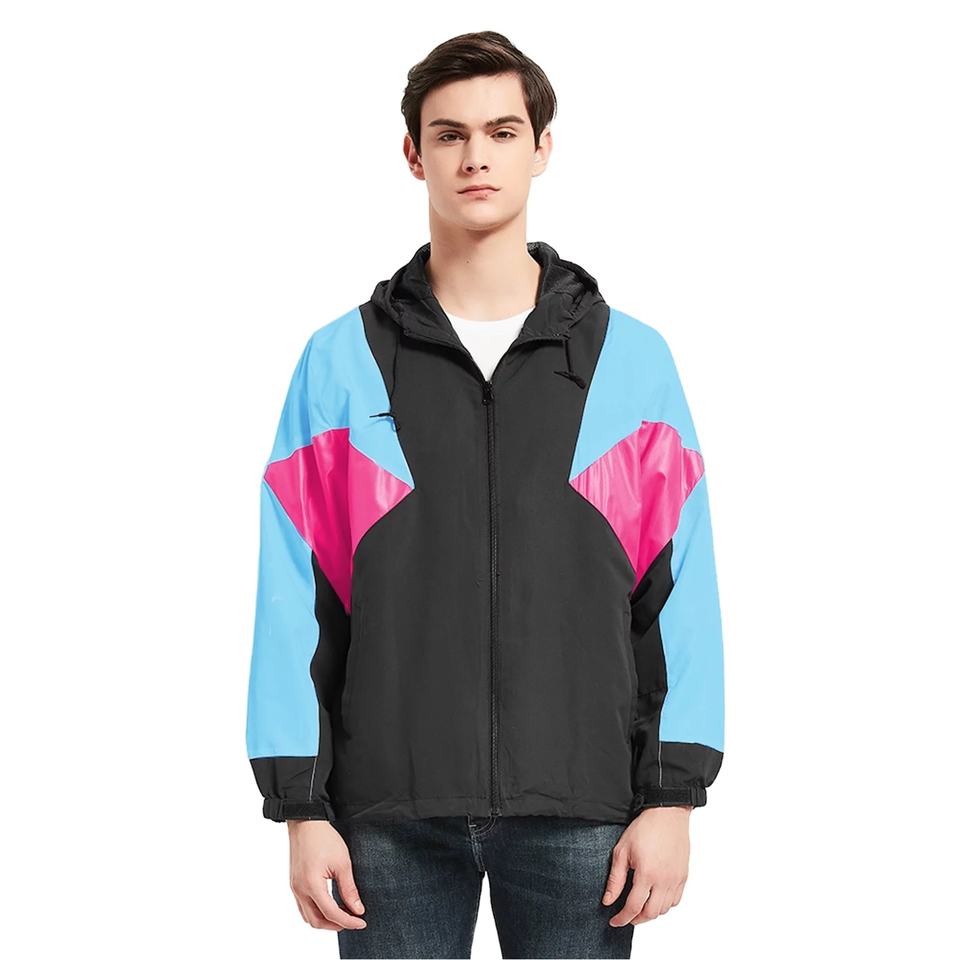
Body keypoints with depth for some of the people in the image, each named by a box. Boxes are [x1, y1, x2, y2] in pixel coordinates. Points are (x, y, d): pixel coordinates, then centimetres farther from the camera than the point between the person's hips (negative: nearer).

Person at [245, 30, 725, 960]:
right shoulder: (340, 361, 4)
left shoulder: (631, 358, 4)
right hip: (393, 814, 0)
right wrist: (301, 808, -3)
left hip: (580, 811, 0)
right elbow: (295, 605, 1)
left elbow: (681, 596, 2)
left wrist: (673, 797, -4)